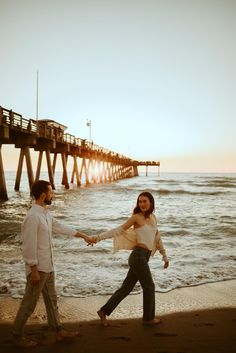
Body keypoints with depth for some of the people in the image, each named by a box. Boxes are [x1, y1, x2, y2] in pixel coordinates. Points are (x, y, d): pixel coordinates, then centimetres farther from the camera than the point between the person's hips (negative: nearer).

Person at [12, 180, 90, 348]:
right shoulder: (33, 216, -23)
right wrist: (34, 270, -21)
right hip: (38, 268, -9)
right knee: (29, 303, 5)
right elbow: (29, 246, -23)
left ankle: (59, 331, 28)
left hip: (48, 266, 9)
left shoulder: (45, 213, 7)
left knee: (51, 300, 17)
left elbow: (60, 227, 20)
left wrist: (83, 235, 25)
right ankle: (18, 336, 21)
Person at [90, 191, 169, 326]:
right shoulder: (136, 217, -5)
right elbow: (119, 230, -9)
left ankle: (104, 311, 18)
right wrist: (98, 237, -18)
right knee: (149, 286, 5)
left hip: (144, 257, 7)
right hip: (138, 256, -7)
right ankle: (149, 318, 22)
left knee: (126, 287, 11)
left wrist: (165, 256, 27)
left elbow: (157, 238, 23)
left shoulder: (153, 217, 15)